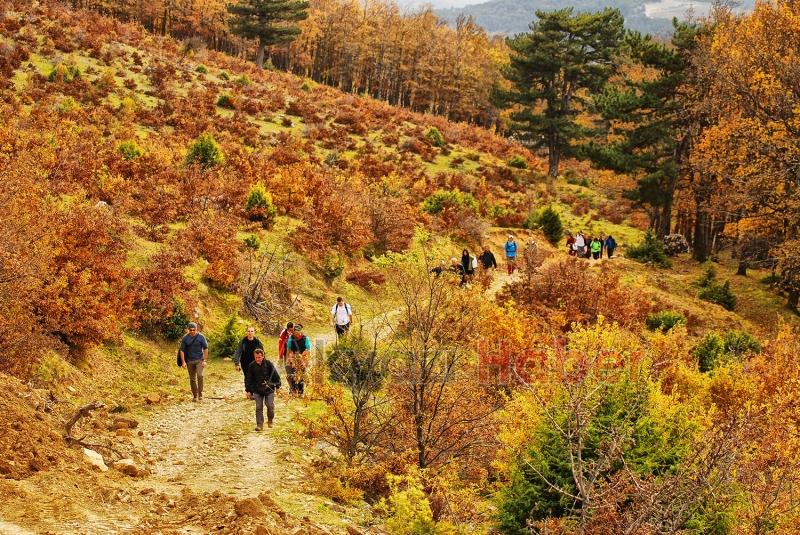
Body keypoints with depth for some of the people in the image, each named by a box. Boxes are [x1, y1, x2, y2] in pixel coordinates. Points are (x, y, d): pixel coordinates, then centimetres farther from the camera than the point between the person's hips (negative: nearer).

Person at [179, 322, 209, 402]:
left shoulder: (201, 337, -6)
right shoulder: (185, 338, -4)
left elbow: (205, 349, -1)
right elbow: (182, 350, 0)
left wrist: (205, 360, -7)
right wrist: (183, 362, -8)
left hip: (199, 360, -2)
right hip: (190, 361, 2)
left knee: (200, 375, -21)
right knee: (192, 379, 7)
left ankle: (200, 393, -10)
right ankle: (194, 396, 19)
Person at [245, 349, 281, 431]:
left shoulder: (268, 364, -7)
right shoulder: (251, 366, -3)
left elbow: (275, 375, 2)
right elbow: (248, 379, 4)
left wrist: (277, 386, 5)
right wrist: (248, 391, 3)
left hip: (269, 389, -1)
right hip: (257, 390, 1)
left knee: (270, 406, -4)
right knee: (259, 407, -3)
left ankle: (270, 421, 21)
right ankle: (259, 424, 4)